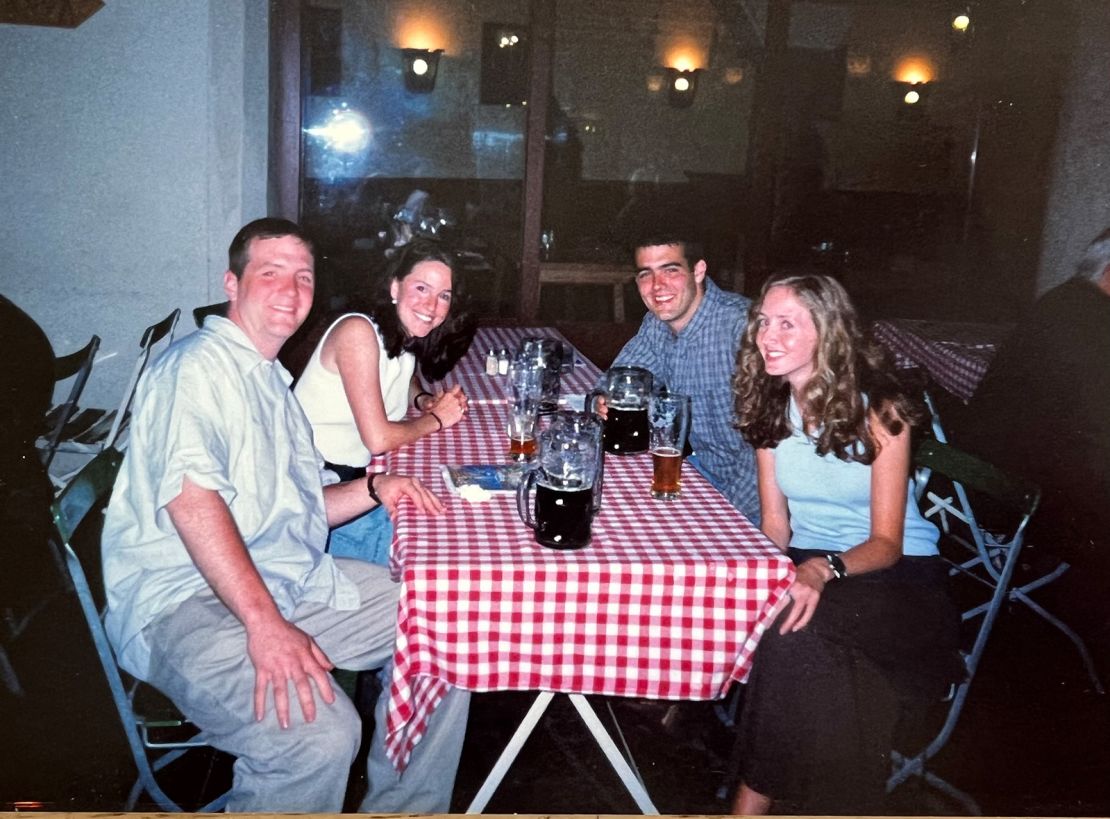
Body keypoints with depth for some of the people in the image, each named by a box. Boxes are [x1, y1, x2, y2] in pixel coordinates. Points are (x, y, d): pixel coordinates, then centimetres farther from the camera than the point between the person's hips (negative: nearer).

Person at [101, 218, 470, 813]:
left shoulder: (272, 383, 24)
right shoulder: (197, 365, -8)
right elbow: (190, 495, -25)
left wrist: (374, 488, 9)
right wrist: (265, 624, -33)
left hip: (291, 580, 10)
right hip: (186, 598, -9)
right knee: (320, 734, -33)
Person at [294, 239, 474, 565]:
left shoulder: (407, 336, 4)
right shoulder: (358, 331, -21)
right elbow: (378, 438, -26)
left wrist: (424, 400, 5)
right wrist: (436, 419, -9)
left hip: (356, 477, 8)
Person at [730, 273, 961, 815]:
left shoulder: (878, 409, -13)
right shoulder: (770, 406, 1)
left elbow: (887, 542, -14)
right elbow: (775, 521, 2)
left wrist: (822, 569, -35)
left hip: (897, 572, -4)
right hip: (806, 562, 4)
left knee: (797, 631, -33)